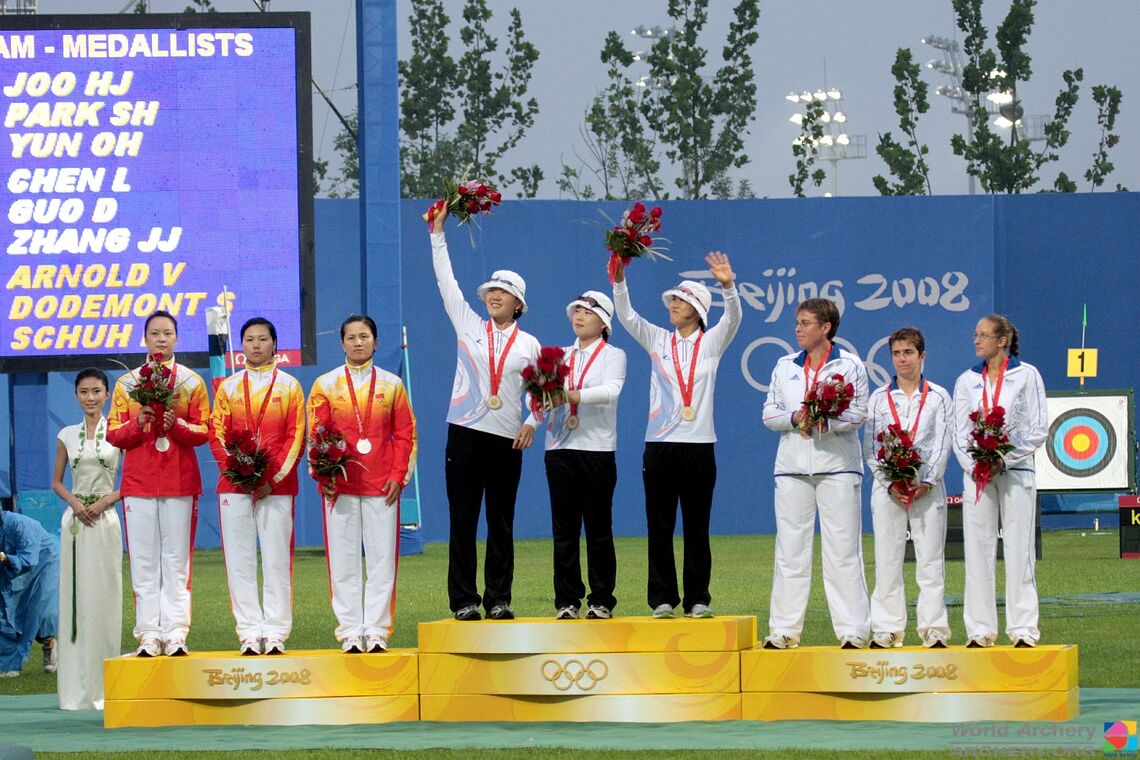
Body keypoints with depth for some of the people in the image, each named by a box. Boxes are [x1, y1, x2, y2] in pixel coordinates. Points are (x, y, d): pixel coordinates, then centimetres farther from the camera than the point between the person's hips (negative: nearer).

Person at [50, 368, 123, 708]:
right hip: (75, 520, 2)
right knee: (74, 595, 1)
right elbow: (56, 481, 14)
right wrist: (75, 503, -5)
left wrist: (105, 501, -11)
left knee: (103, 596, -3)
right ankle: (76, 689, 4)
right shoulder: (68, 435, 9)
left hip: (105, 519, -2)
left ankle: (101, 686, 1)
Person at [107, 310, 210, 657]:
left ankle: (175, 634, -4)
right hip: (138, 481, 1)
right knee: (144, 560, -3)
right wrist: (138, 424, -12)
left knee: (177, 560, -4)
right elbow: (113, 434, 7)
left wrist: (176, 425, -14)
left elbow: (203, 432, 5)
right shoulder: (127, 383, 11)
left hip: (180, 481, -1)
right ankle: (149, 635, -3)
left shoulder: (192, 382, 9)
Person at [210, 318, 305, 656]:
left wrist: (274, 478, -10)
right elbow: (216, 435, 6)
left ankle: (276, 632, 0)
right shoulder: (228, 387, 11)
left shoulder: (289, 386, 6)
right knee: (240, 561, -1)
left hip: (277, 486, -2)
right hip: (235, 486, 2)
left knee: (277, 561, -3)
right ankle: (250, 632, 1)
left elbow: (296, 437, 1)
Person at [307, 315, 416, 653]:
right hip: (340, 485, 0)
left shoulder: (392, 384, 8)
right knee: (343, 561, -1)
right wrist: (322, 475, -7)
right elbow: (315, 436, 5)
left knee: (382, 560, -1)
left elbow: (405, 434, 7)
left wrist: (398, 475, -3)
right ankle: (350, 632, 2)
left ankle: (377, 631, 3)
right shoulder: (326, 385, 7)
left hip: (382, 485, 0)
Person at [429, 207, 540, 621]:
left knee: (501, 524, 2)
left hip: (506, 439, 0)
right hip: (466, 433, 0)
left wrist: (532, 423, -9)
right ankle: (464, 600, 0)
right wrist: (438, 232, 4)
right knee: (463, 521, -2)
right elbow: (445, 281, 8)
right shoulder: (468, 325, 10)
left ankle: (499, 600, 7)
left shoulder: (528, 344, 10)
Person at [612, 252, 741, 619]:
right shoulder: (657, 340, 12)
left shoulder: (711, 343, 7)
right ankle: (662, 599, 3)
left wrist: (728, 286, -28)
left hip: (699, 444, -2)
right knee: (659, 526, 0)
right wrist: (619, 281, -14)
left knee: (697, 527, 2)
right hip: (660, 444, 2)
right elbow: (627, 316, 2)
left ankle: (697, 599, 6)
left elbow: (732, 318, -9)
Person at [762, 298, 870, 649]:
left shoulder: (850, 365, 3)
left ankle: (853, 630, -3)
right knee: (790, 550, 3)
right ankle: (784, 630, 5)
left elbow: (859, 413, -5)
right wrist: (794, 418, -9)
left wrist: (825, 422, -18)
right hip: (792, 466, 4)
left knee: (842, 551, -4)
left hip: (837, 465, -4)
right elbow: (769, 413, 11)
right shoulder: (785, 366, 15)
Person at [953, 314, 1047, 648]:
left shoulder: (1026, 375, 2)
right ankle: (980, 630, 2)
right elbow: (960, 433, 9)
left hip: (1015, 470, -3)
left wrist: (1005, 460, -11)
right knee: (978, 550, -1)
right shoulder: (967, 381, 11)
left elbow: (1039, 429, -2)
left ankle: (1023, 630, -3)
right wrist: (973, 466, -8)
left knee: (1019, 550, -4)